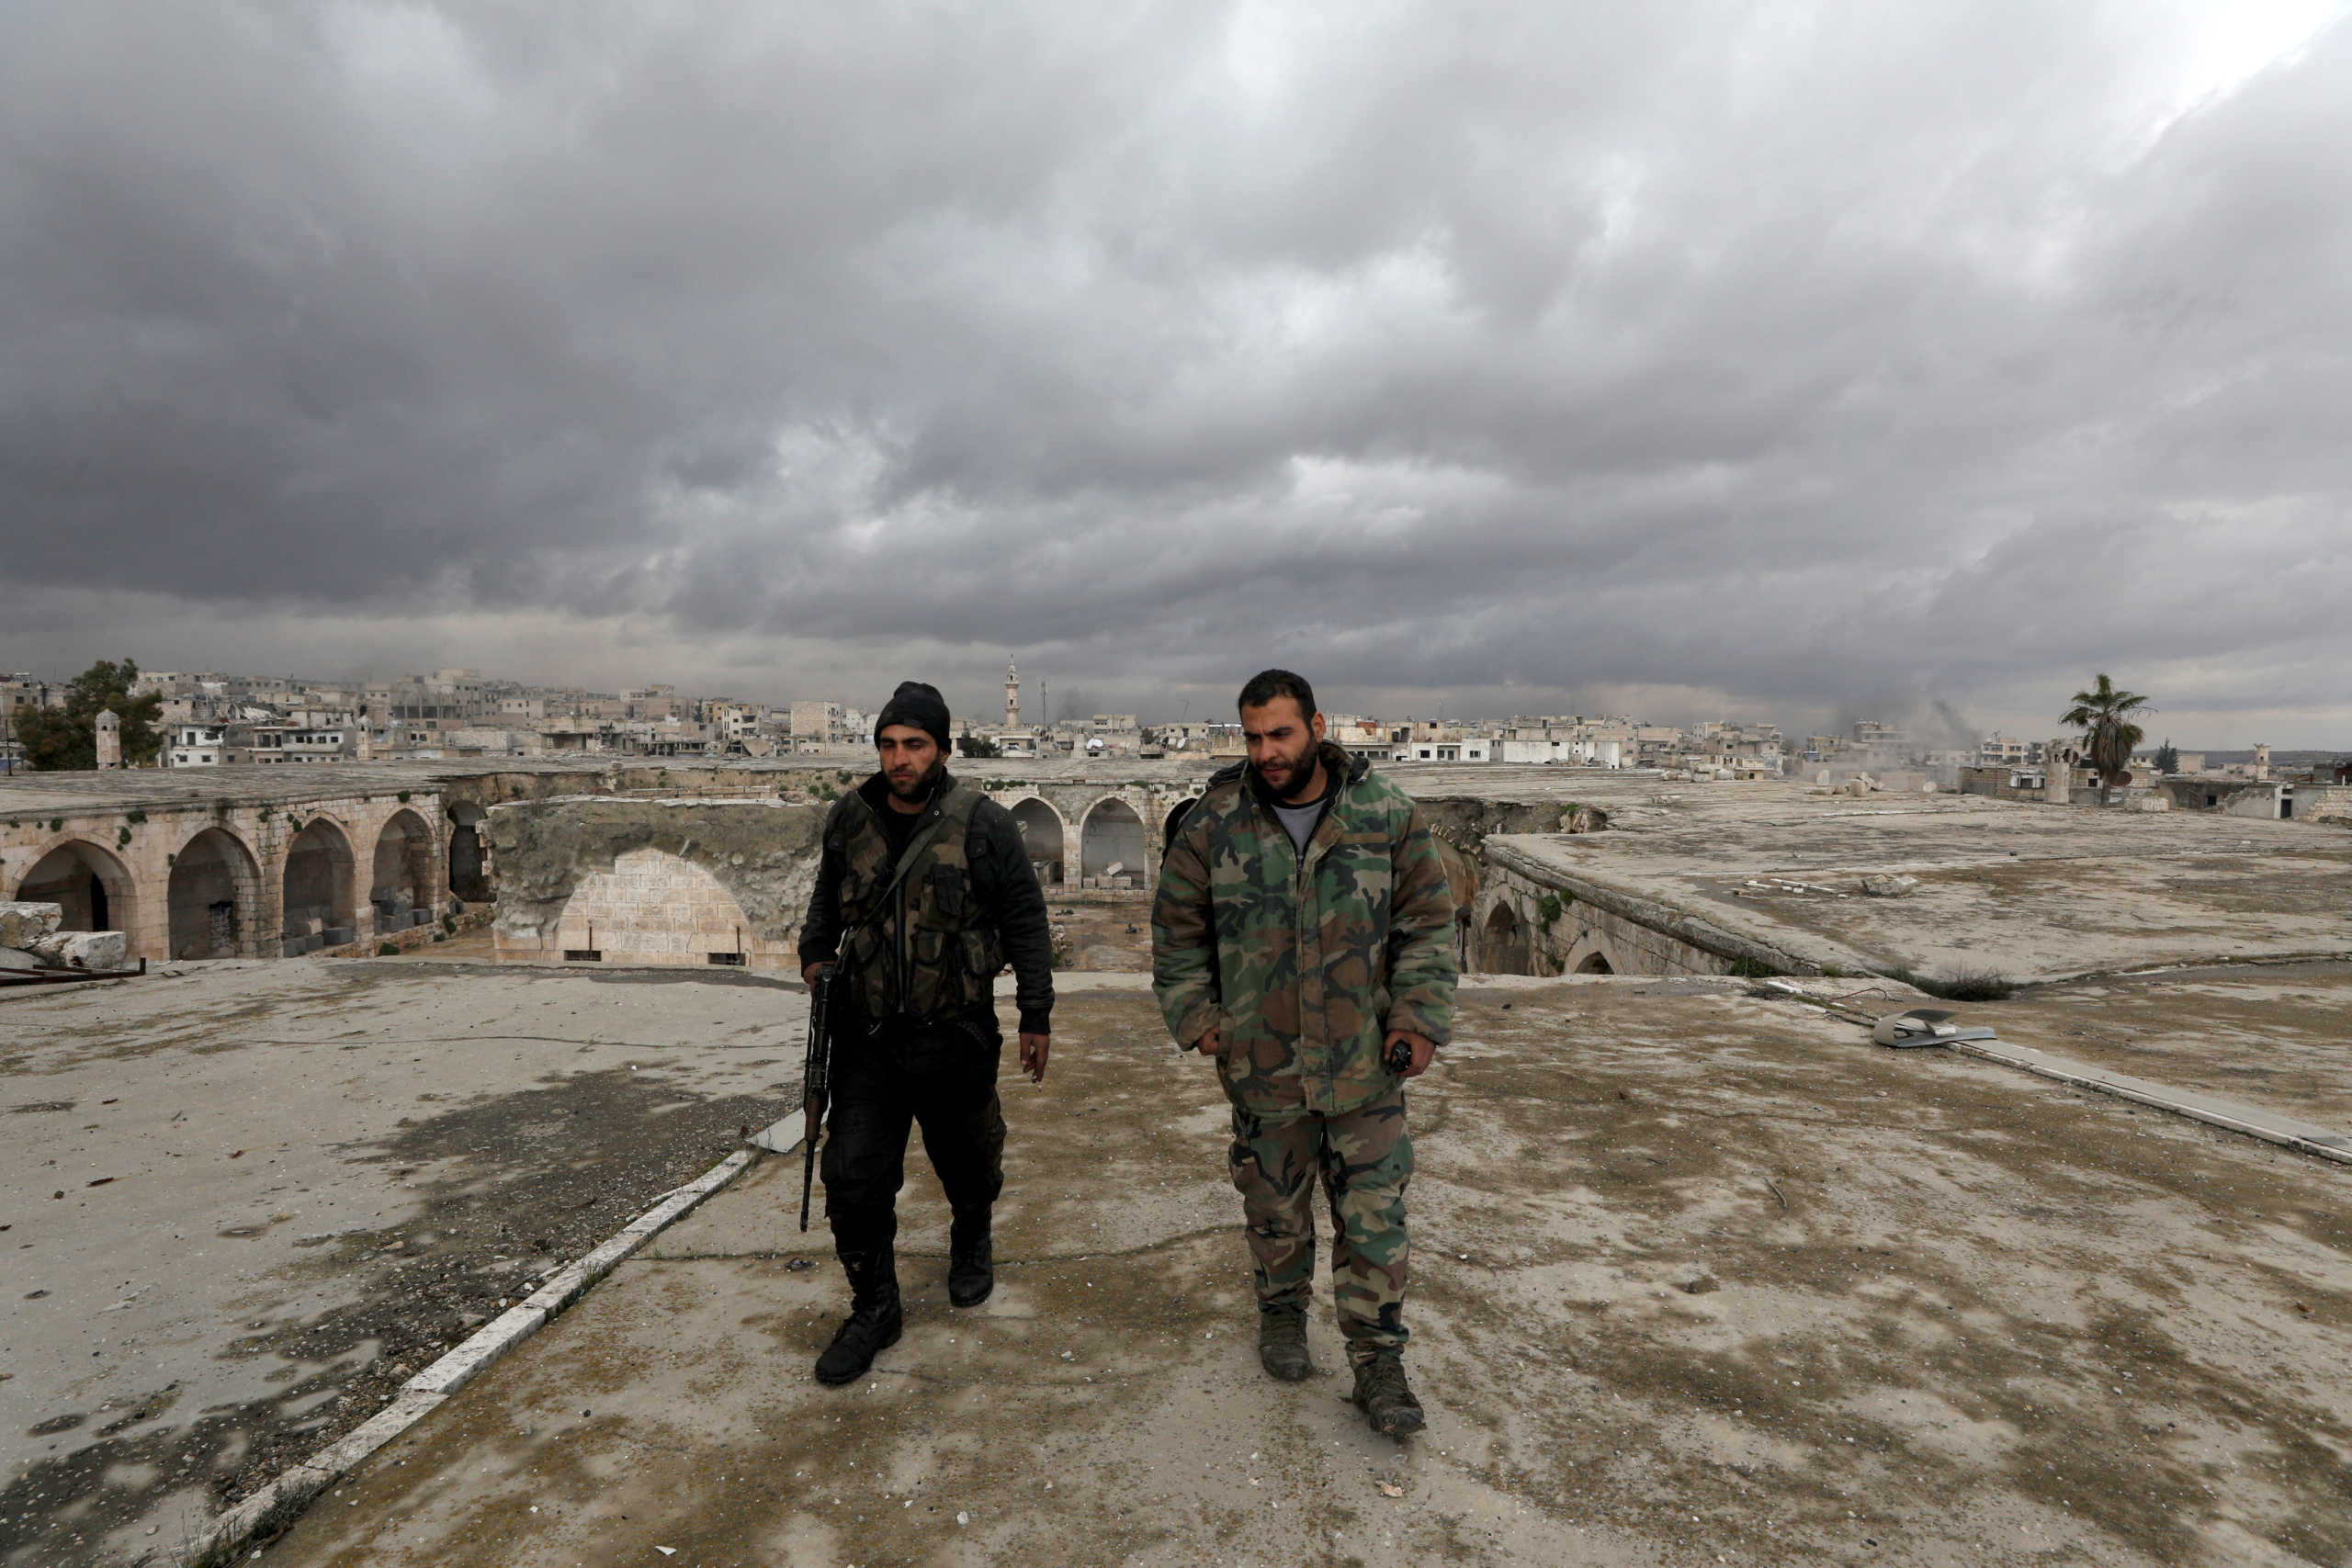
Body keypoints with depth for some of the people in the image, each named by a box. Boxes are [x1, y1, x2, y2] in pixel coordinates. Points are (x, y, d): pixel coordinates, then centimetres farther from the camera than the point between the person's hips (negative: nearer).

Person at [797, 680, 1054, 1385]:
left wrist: (1035, 1017, -2)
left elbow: (1026, 923, -3)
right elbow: (828, 898, 21)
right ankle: (875, 1308, 18)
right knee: (852, 1176, -2)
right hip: (867, 1036, 2)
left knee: (967, 1162, 16)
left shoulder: (983, 824, -10)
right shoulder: (849, 819, 1)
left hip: (956, 1037, -2)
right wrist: (814, 956, 5)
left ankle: (972, 1245, 48)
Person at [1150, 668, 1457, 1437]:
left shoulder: (1388, 815, -6)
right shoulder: (1214, 824, -5)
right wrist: (1193, 1014, 0)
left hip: (1366, 1066, -1)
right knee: (1274, 1207, 18)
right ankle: (1283, 1308, 42)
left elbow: (1427, 923, 1)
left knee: (1374, 1219, 5)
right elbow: (1177, 929, 6)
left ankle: (1378, 1360, 22)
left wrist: (1419, 1018, -6)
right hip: (1261, 1066, 1)